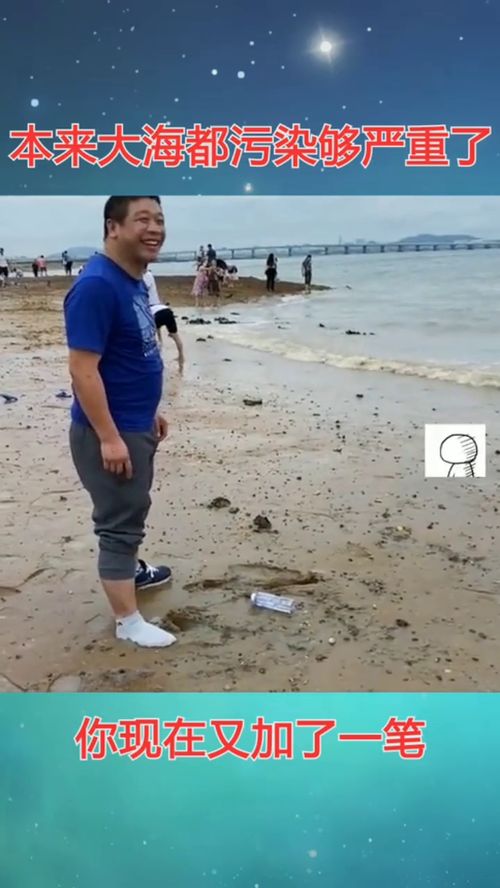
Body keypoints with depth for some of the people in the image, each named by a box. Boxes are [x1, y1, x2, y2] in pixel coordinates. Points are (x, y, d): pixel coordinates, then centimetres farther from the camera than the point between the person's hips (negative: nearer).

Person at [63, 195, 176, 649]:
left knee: (130, 510, 26)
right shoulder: (97, 285, -23)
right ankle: (128, 621, 13)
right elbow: (83, 368, -26)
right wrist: (109, 437, -26)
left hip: (136, 425, 10)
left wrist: (151, 410, 20)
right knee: (119, 519, 1)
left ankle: (132, 569, 47)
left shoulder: (135, 281, 8)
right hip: (109, 431, -9)